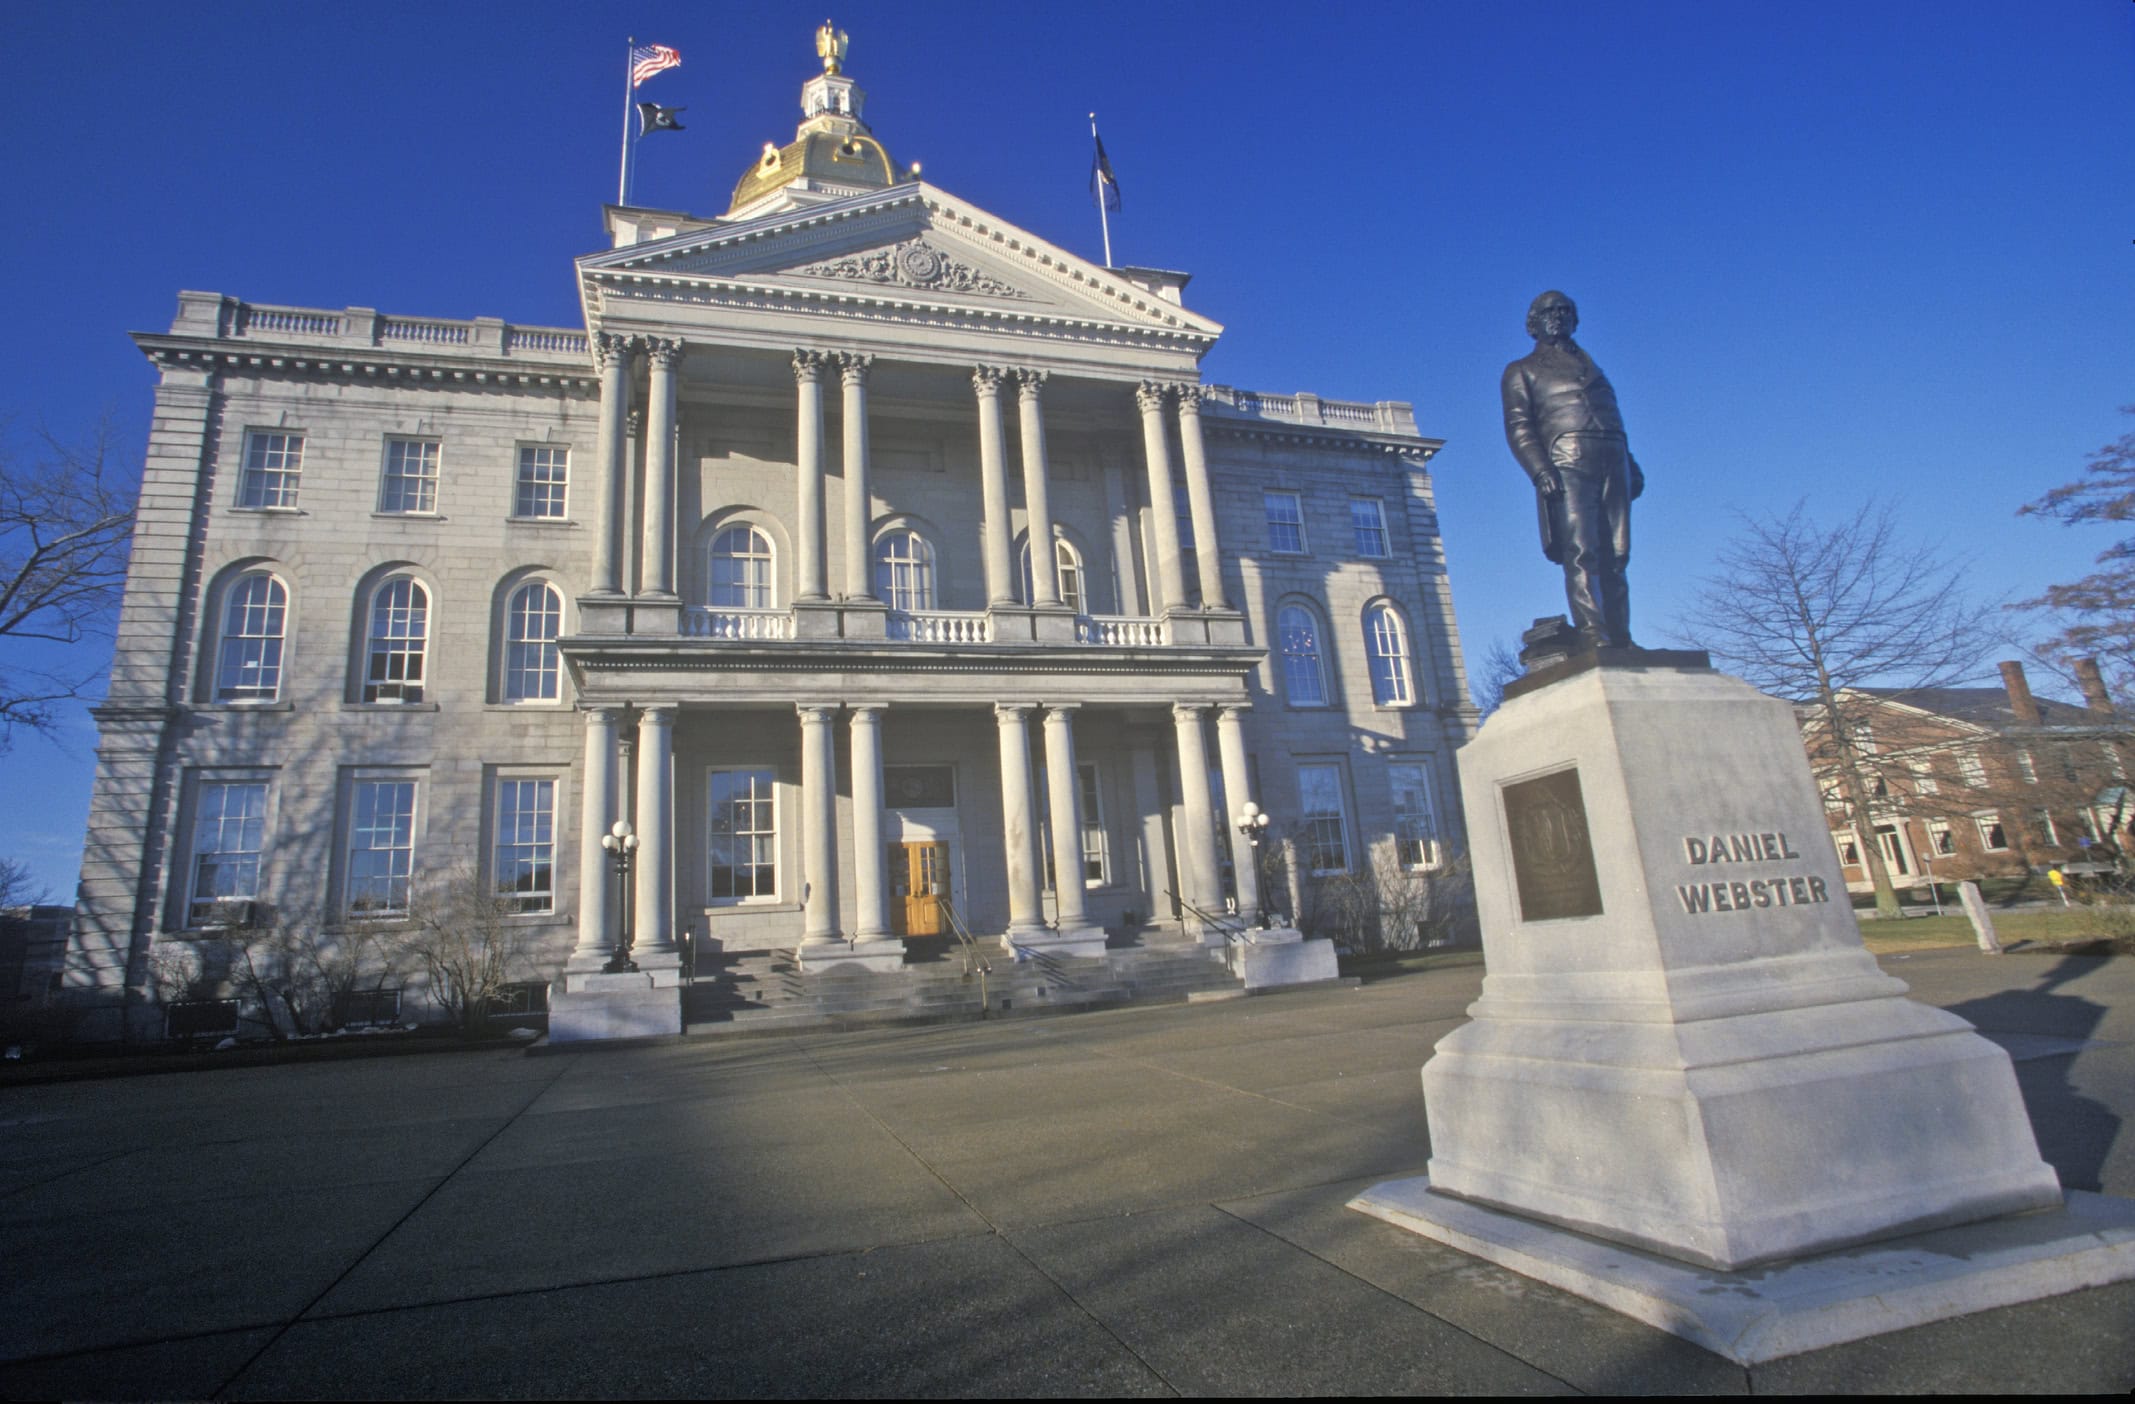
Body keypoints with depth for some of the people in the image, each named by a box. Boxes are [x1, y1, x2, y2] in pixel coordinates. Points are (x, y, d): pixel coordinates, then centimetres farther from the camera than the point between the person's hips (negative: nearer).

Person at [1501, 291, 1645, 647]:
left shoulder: (1589, 364, 31)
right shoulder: (1521, 371, 14)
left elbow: (1613, 417, 27)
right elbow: (1518, 427, 0)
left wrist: (1630, 465, 15)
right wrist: (1539, 470, -15)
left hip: (1612, 463, 5)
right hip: (1566, 463, -5)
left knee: (1615, 557, -2)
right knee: (1581, 554, -16)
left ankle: (1620, 639, -4)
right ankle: (1592, 635, -21)